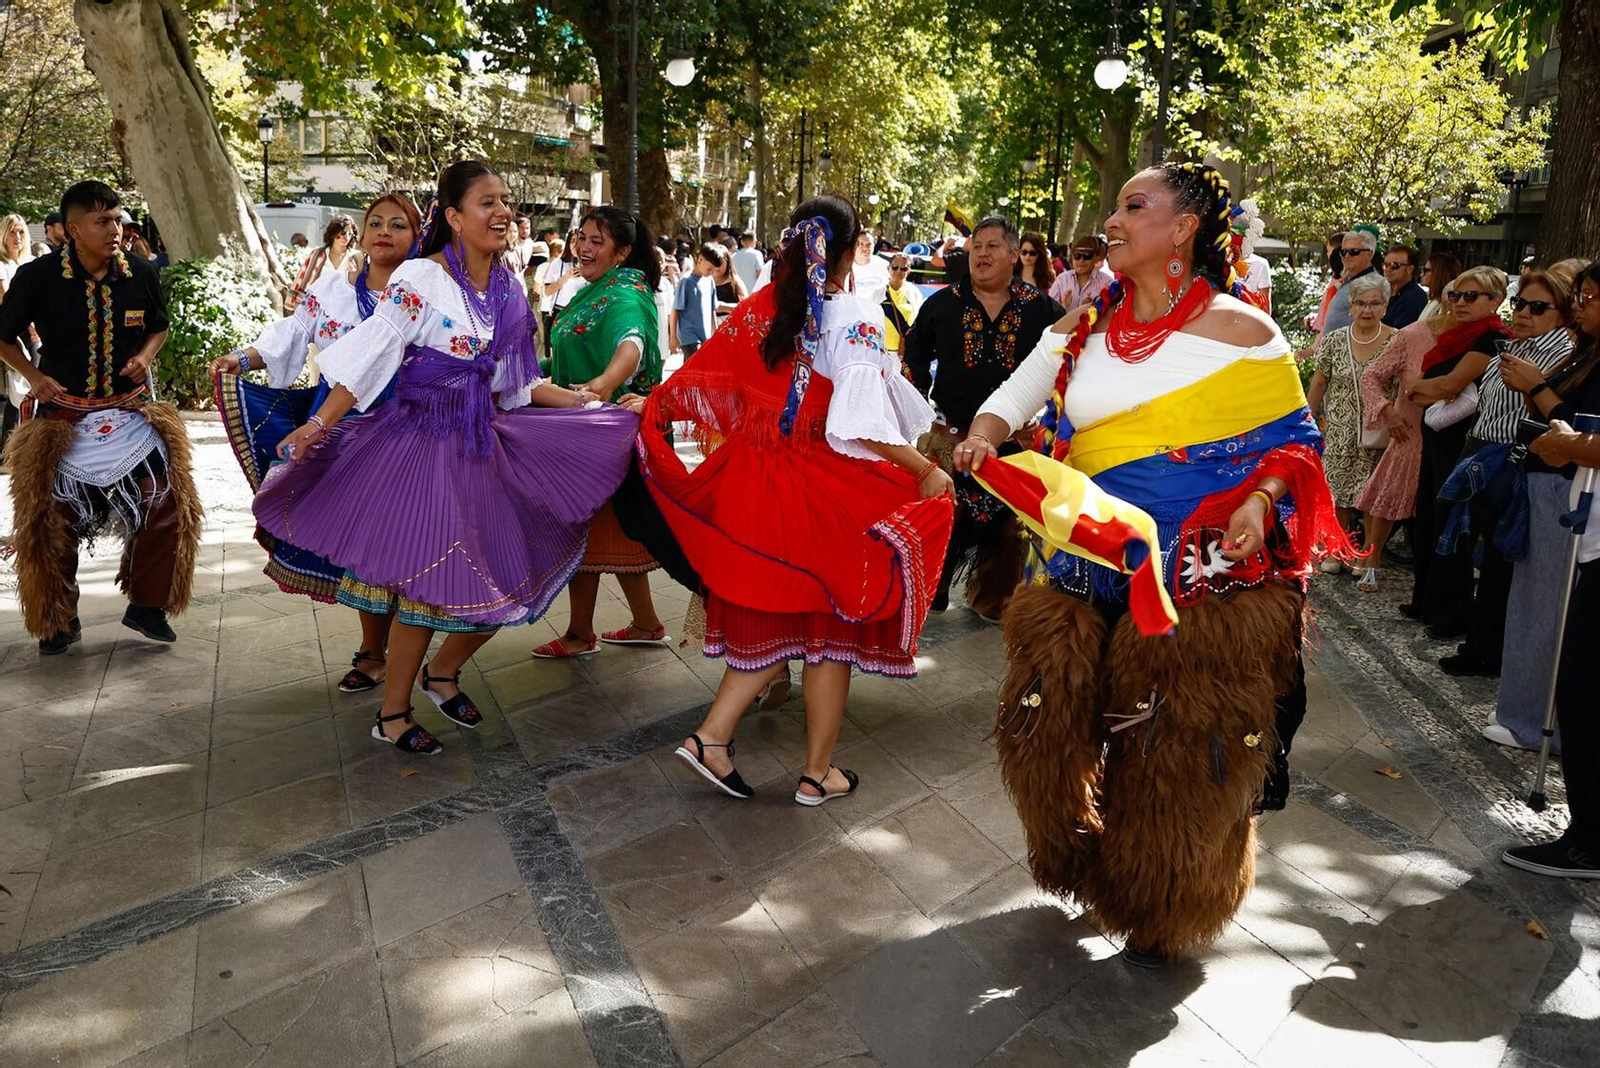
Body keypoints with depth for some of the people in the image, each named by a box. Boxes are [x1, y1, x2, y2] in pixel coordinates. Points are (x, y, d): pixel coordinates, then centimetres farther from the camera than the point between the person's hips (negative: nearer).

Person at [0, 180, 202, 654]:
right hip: (62, 410, -1)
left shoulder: (141, 273, -4)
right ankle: (58, 620, 21)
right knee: (52, 516, 1)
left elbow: (158, 327, 13)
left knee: (166, 498, -9)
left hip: (129, 406, 2)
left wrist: (145, 356, -6)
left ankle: (146, 605, 10)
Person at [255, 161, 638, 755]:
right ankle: (392, 716, 15)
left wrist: (578, 401, 7)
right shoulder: (420, 278, -12)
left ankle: (442, 672, 32)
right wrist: (318, 425, -23)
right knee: (427, 582, -5)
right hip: (422, 442, -6)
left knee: (507, 579, 7)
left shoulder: (509, 289, 7)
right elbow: (371, 355, -16)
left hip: (482, 442, 6)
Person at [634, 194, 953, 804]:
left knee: (770, 617, 19)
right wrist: (925, 473, -14)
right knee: (830, 626, 10)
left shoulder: (758, 309, 1)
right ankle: (818, 773, 22)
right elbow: (862, 425, -24)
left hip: (759, 480, 5)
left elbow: (700, 378, 10)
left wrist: (653, 406, 27)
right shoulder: (857, 318, -15)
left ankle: (711, 736, 13)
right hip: (828, 494, -5)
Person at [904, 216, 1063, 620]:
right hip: (948, 433, 0)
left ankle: (994, 598, 24)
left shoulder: (1041, 309, 0)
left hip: (1013, 439, 0)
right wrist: (923, 397, 8)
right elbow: (915, 351, 16)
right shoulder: (943, 303, 3)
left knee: (1006, 525, 7)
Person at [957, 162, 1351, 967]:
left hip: (1204, 579, -4)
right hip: (1089, 563, 4)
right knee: (1047, 720, 6)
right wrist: (984, 438, -13)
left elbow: (1293, 440, 1)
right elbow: (1015, 399, 9)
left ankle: (1163, 909, 29)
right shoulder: (1085, 325, 9)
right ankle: (1077, 862, 35)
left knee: (1181, 752, 3)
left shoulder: (1241, 330, -2)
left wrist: (1260, 502, -17)